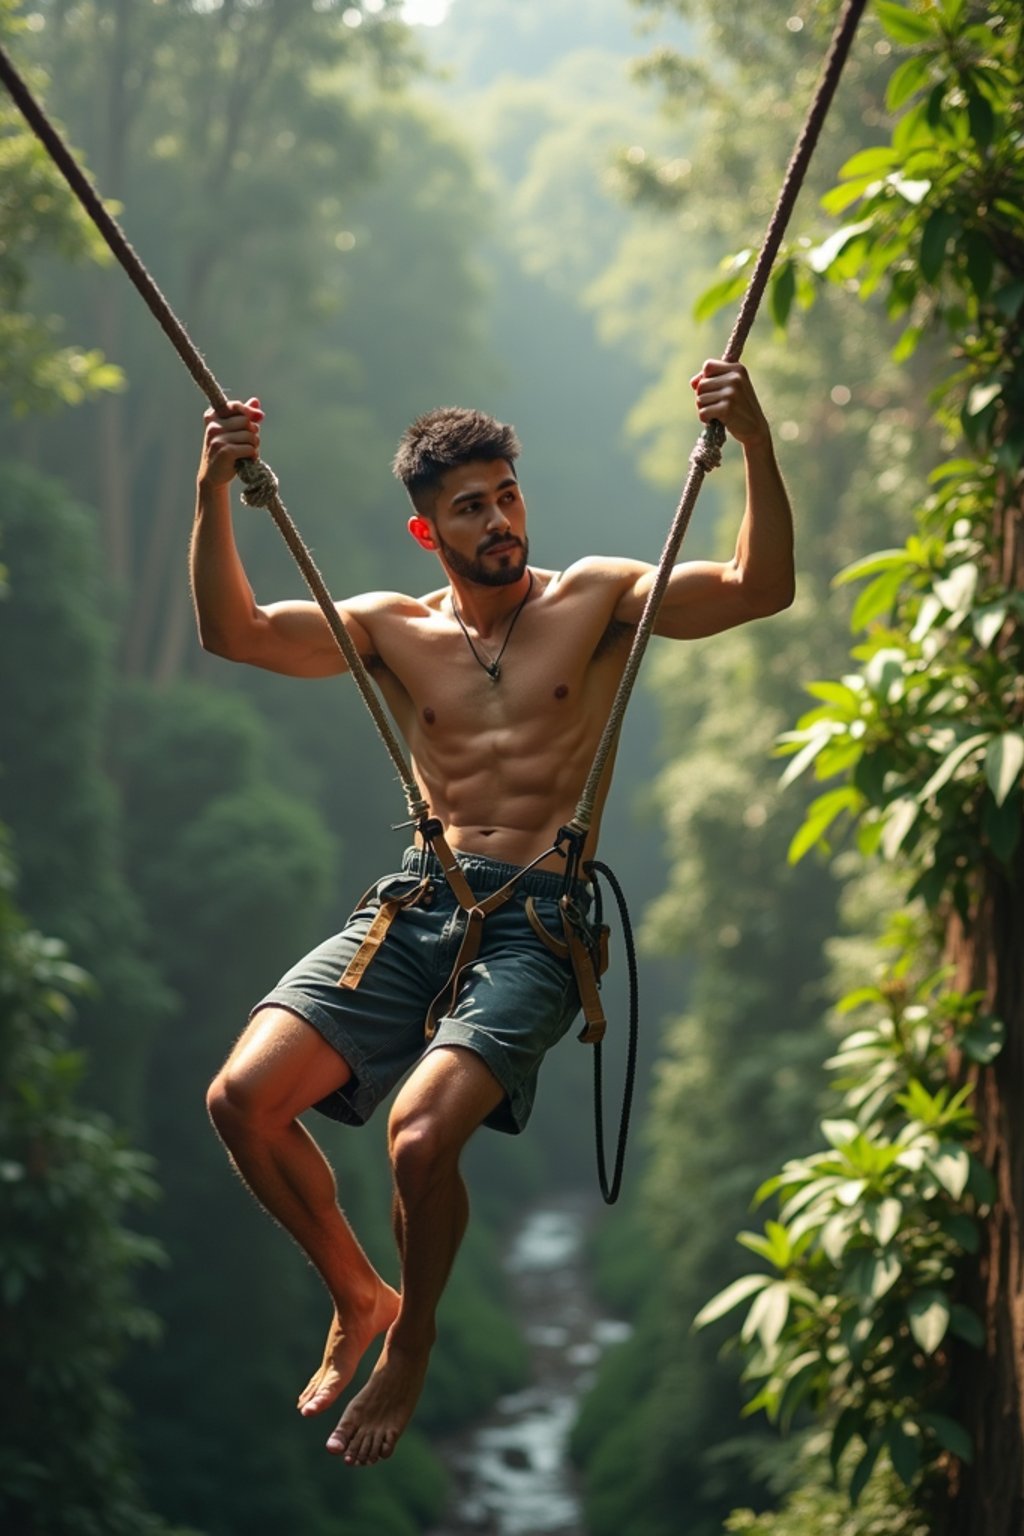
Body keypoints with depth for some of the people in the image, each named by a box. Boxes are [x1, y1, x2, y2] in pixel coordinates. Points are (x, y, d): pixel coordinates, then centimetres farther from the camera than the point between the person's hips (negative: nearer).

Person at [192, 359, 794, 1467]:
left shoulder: (595, 599, 7)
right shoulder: (393, 630, 12)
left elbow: (760, 588, -6)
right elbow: (233, 633, 0)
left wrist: (755, 447, -20)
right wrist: (214, 494, -14)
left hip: (538, 920, -3)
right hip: (416, 904, 4)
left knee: (420, 1134, -26)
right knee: (243, 1098, -14)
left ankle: (410, 1344, 6)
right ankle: (357, 1296, 13)